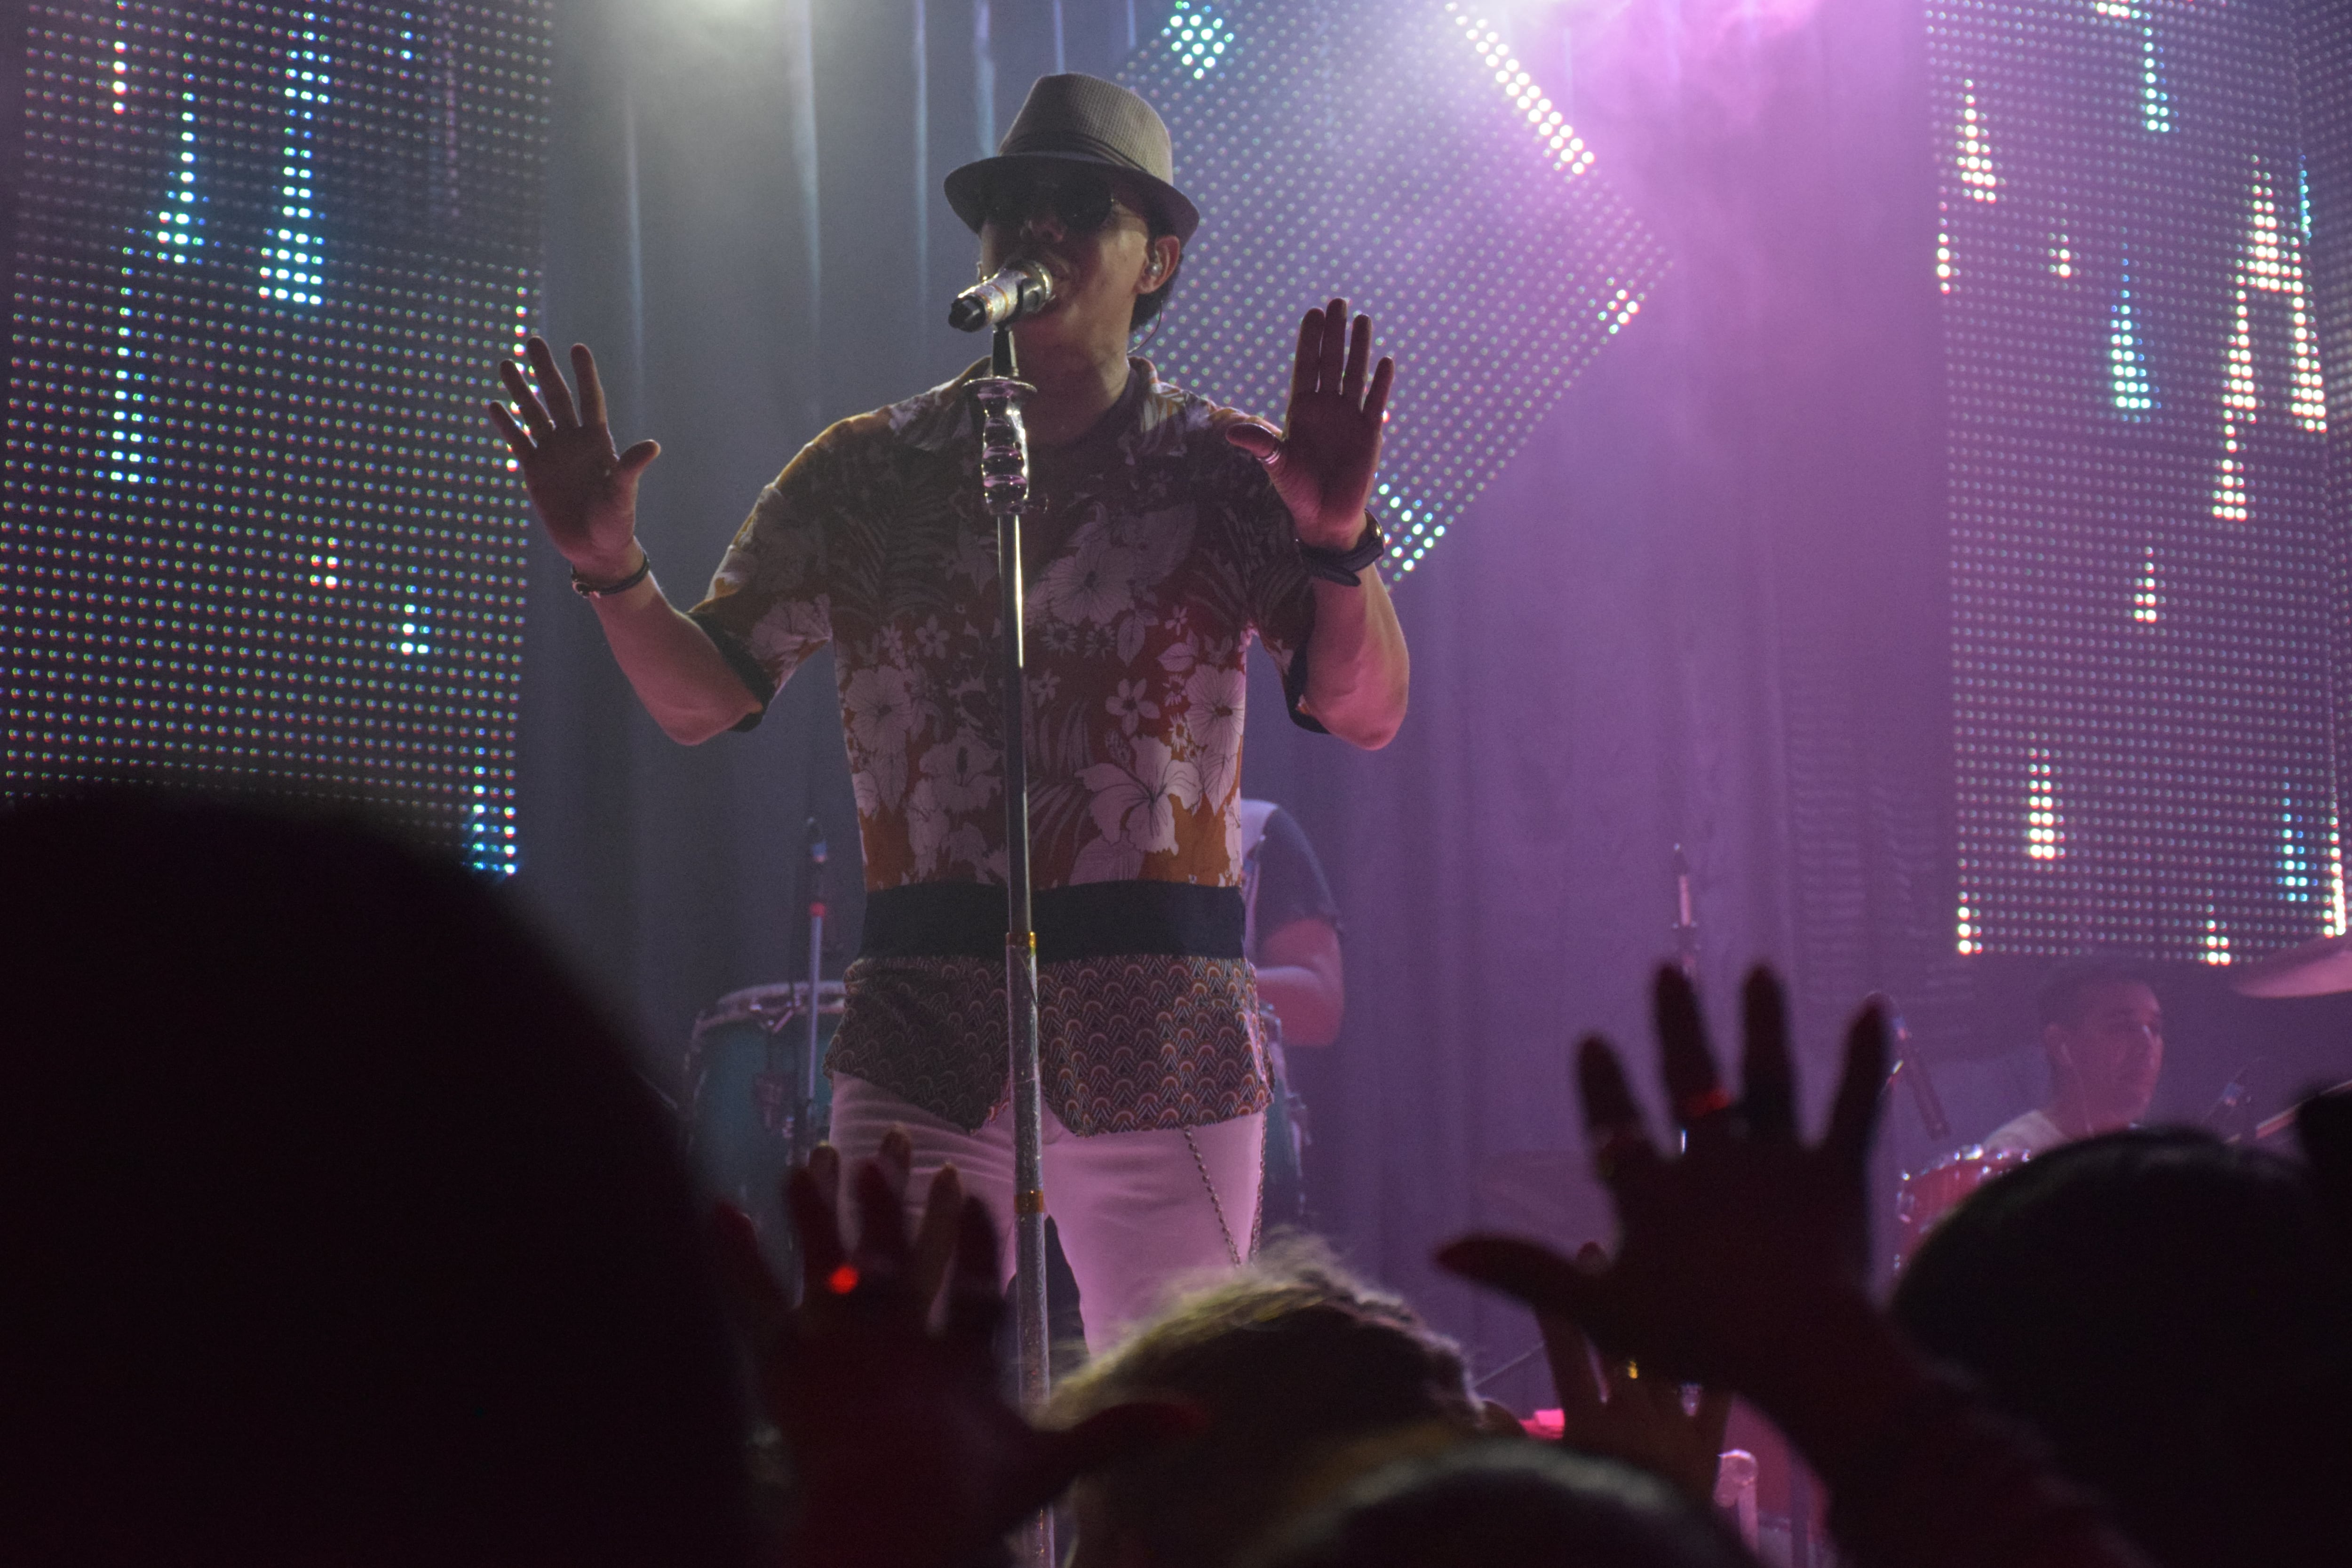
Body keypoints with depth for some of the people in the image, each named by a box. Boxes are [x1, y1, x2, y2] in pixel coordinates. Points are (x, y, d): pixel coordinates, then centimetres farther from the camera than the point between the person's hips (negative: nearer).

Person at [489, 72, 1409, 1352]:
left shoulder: (1227, 474, 4)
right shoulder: (865, 477, 10)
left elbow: (1365, 713, -5)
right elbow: (702, 699, 12)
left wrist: (1337, 541, -23)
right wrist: (612, 570, -7)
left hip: (1165, 1044, -1)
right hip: (923, 1033, 1)